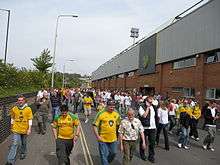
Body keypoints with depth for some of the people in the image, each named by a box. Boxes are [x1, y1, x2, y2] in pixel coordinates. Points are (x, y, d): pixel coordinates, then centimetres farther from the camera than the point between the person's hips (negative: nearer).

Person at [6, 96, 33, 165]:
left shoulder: (28, 109, -9)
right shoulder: (14, 109, -3)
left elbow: (30, 120, -6)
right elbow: (12, 118, 11)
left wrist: (29, 129, -9)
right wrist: (12, 126, 15)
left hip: (25, 129, 0)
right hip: (16, 129, 0)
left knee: (23, 143, 18)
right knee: (15, 144, -9)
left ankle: (23, 153, 44)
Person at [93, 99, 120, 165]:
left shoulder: (116, 115, 1)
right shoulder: (101, 114, -13)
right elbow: (95, 125, -10)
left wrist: (117, 134, 11)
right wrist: (97, 136, -16)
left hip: (113, 139, 5)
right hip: (103, 139, -5)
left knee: (113, 153, 18)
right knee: (104, 155, 3)